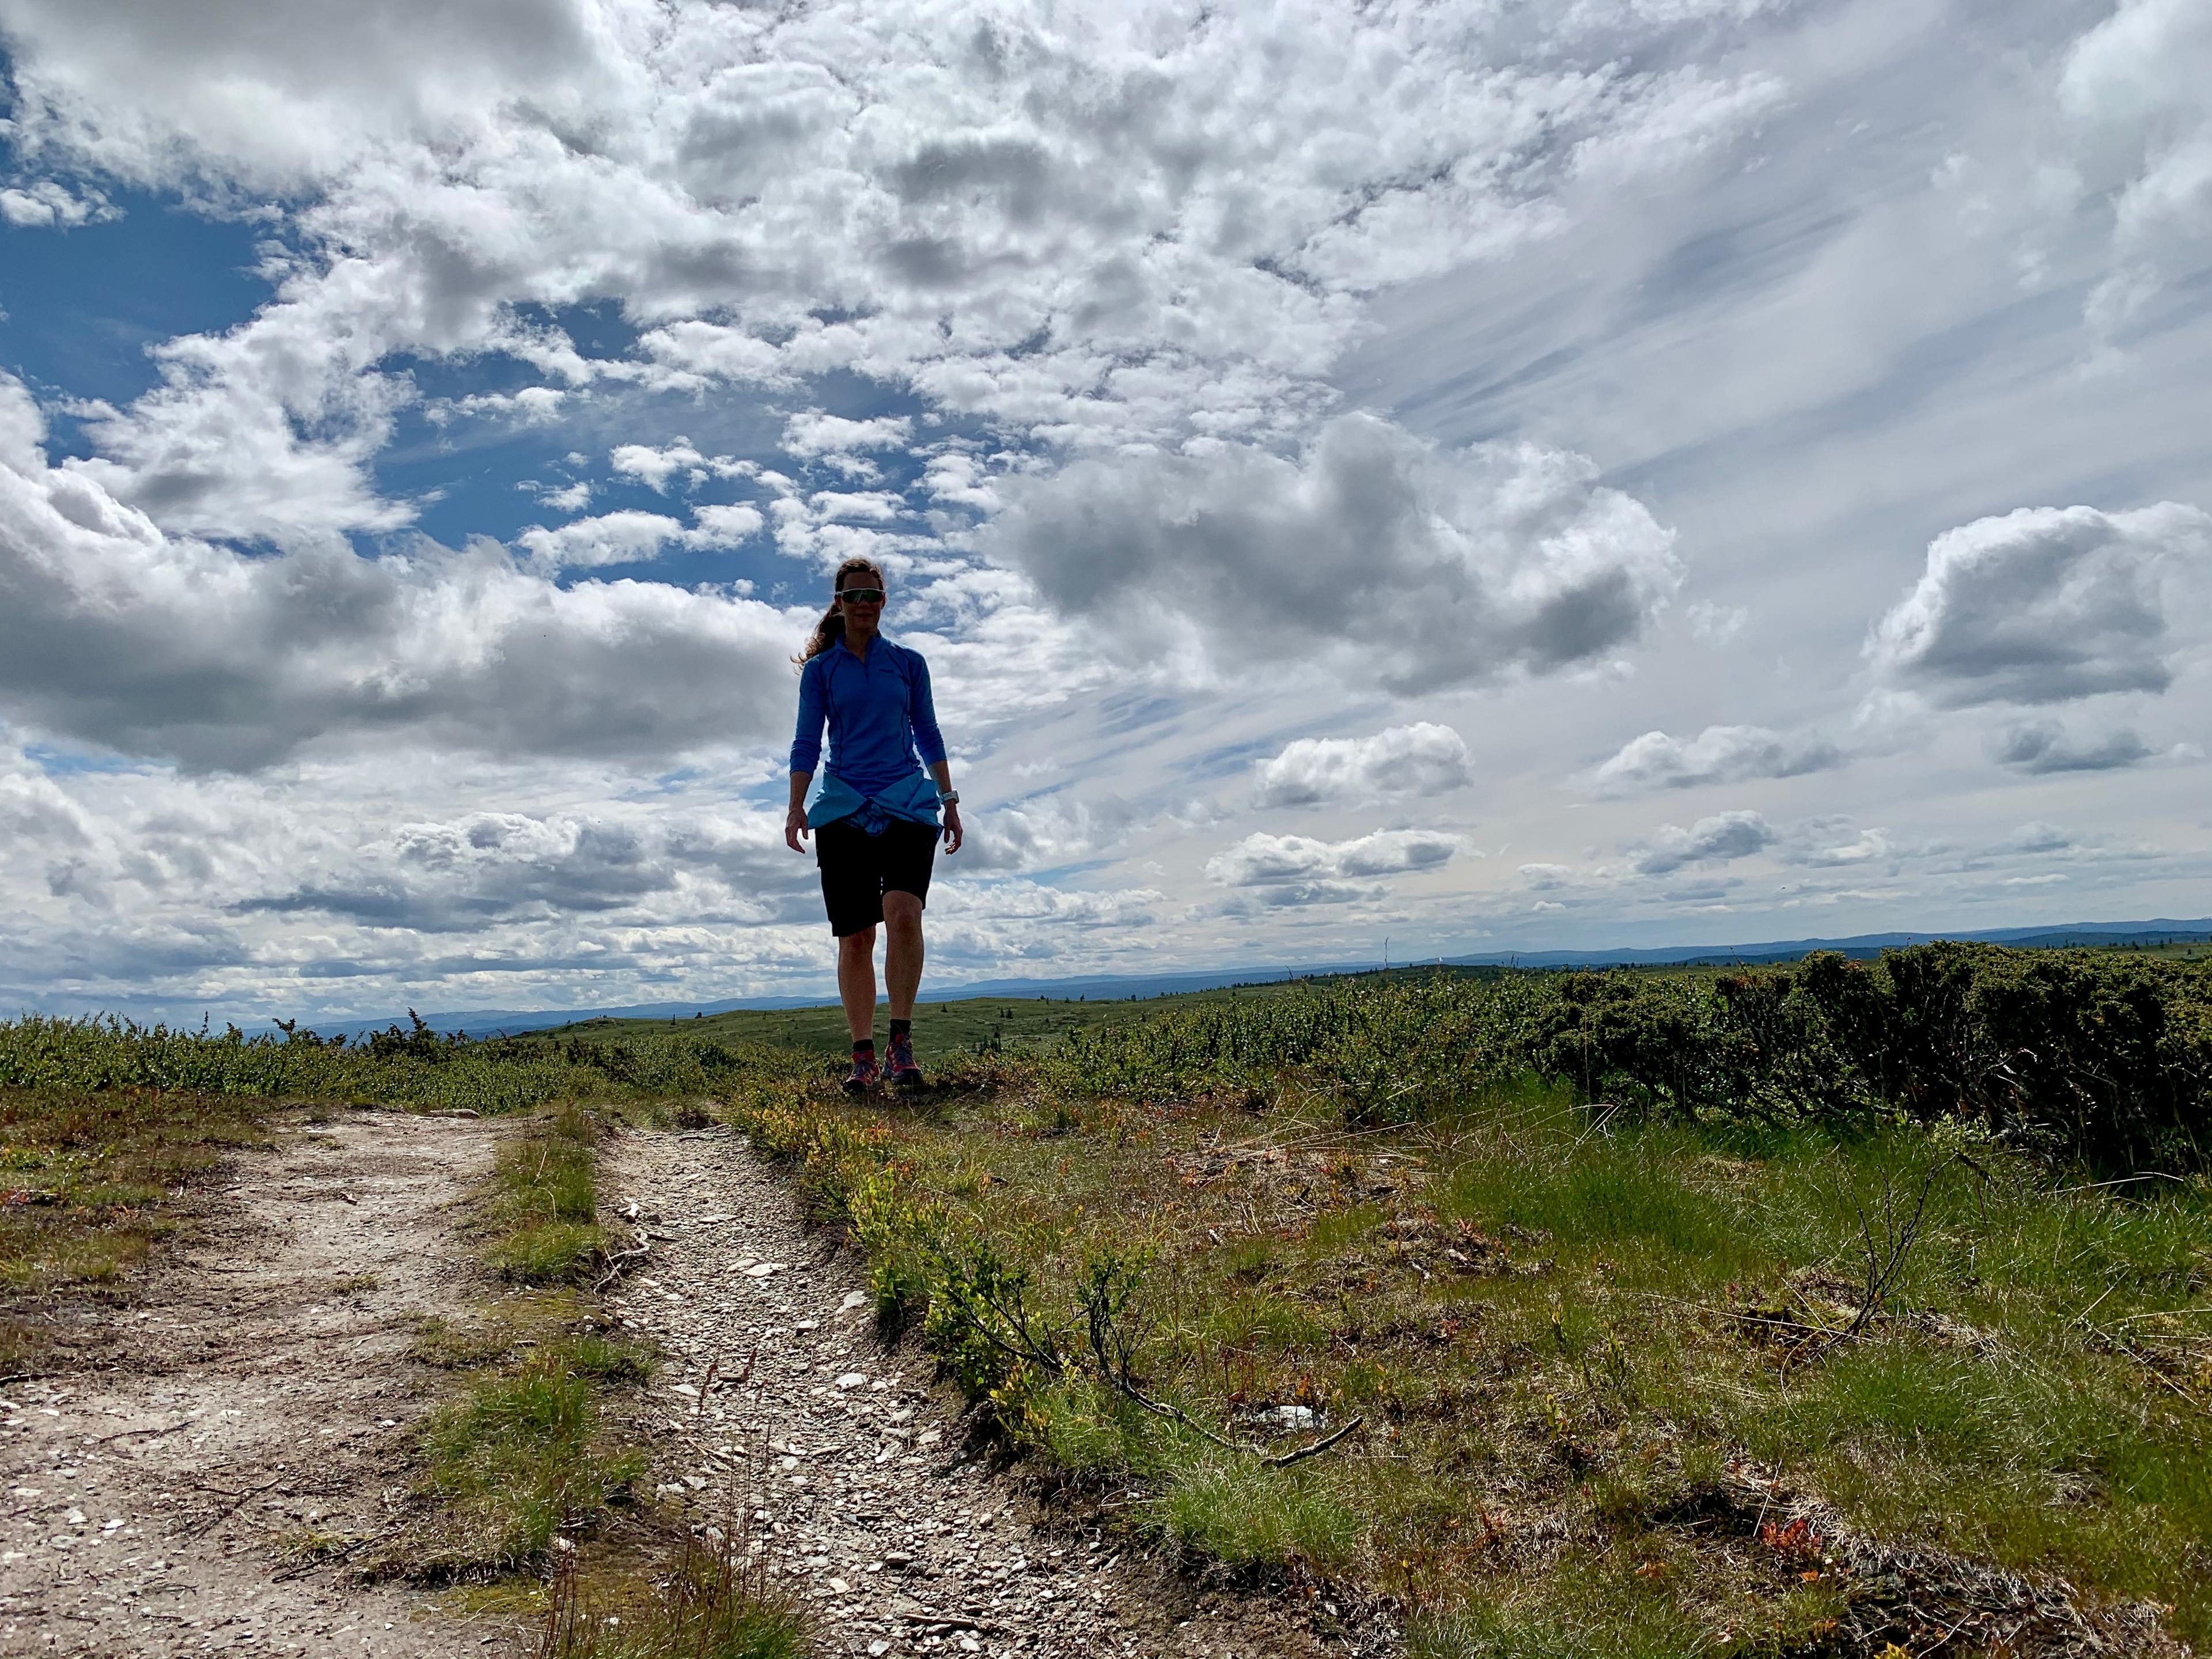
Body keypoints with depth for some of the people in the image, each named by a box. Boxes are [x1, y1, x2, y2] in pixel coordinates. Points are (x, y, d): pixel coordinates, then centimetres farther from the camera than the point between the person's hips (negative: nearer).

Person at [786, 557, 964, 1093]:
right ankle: (863, 1057, 9)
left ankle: (901, 1042, -12)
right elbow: (806, 743, 6)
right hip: (843, 807, 0)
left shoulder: (909, 663, 12)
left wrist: (949, 800, 10)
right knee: (855, 937, -1)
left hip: (908, 802, 0)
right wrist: (796, 807, -6)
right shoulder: (821, 669, 9)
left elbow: (928, 735, 15)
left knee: (904, 915, -22)